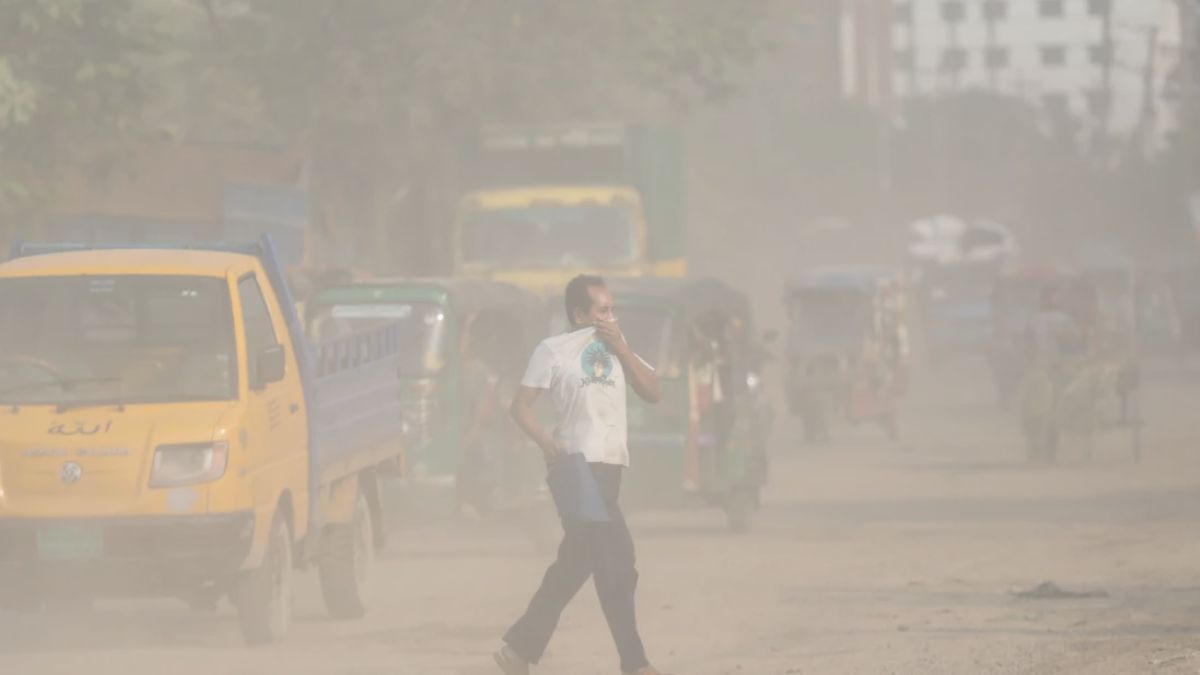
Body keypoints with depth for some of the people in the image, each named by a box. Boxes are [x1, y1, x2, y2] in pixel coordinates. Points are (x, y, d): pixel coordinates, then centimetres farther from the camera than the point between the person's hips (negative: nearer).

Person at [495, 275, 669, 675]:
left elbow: (652, 393, 8)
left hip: (609, 464, 7)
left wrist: (623, 349, -3)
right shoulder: (554, 350, -3)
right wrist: (547, 443, -20)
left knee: (575, 564, 10)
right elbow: (521, 405, -5)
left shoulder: (614, 346, 16)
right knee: (616, 559, -12)